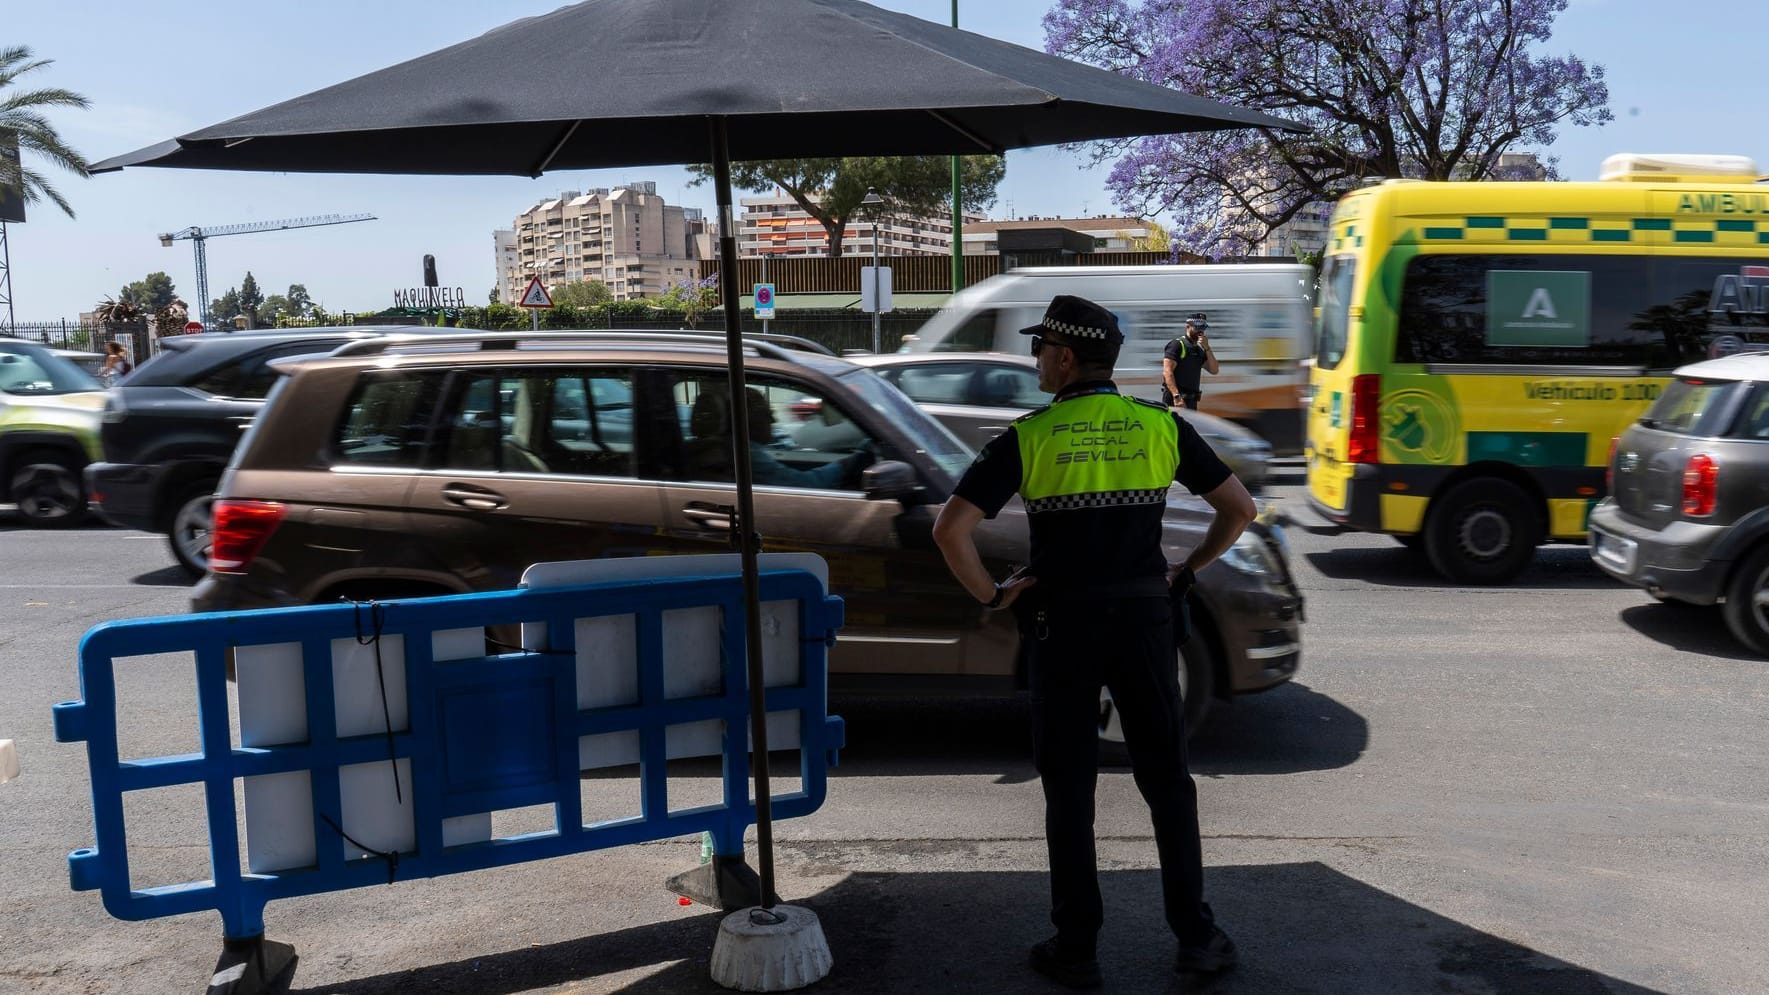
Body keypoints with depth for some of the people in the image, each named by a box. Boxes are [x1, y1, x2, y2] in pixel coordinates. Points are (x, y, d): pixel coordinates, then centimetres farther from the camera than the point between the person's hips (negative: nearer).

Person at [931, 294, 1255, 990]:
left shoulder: (1028, 438, -7)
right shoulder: (1161, 427, 0)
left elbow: (951, 529, -15)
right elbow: (1239, 508, 5)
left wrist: (990, 595, -2)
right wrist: (1187, 571, 13)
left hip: (1062, 625, -2)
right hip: (1144, 619, 2)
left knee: (1068, 792, 8)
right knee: (1167, 782, 14)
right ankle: (1196, 937, 19)